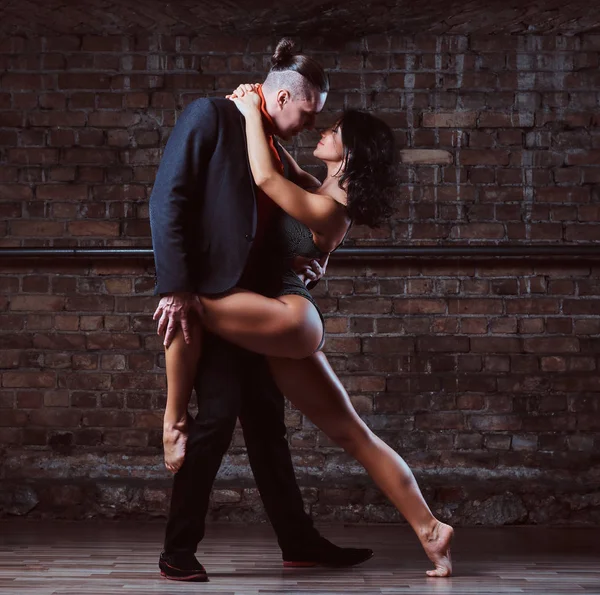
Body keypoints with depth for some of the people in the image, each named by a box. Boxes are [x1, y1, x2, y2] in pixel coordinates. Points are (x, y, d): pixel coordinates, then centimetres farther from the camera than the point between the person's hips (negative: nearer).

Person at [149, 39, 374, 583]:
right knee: (218, 412, -11)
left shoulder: (276, 151, 17)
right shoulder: (210, 116, -6)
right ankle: (178, 552, 0)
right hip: (206, 293, -8)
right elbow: (167, 200, -14)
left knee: (266, 418, 11)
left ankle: (299, 542, 18)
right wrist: (175, 286, -20)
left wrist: (303, 265, 4)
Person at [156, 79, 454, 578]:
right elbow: (279, 171, 31)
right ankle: (430, 529, 11)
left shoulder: (328, 208, -12)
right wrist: (255, 114, 20)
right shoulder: (330, 199, 17)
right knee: (352, 434, 10)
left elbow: (265, 177, -21)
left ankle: (174, 421, -14)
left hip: (289, 315, -10)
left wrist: (252, 111, -9)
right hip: (291, 330, 10)